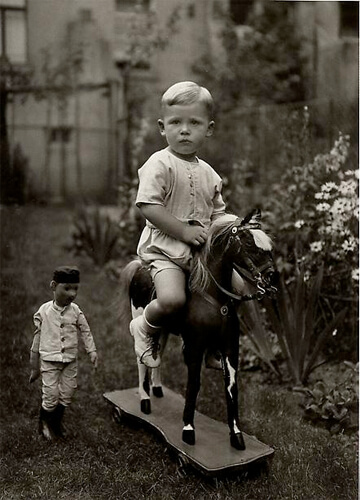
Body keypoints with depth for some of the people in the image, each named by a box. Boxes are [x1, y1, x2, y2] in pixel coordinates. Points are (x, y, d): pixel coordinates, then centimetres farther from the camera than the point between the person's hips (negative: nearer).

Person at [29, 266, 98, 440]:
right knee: (51, 395, -3)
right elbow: (37, 339, 0)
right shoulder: (43, 311, -8)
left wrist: (92, 351, -11)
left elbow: (86, 332, 4)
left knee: (67, 395, 9)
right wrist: (34, 368, 3)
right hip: (49, 360, -3)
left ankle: (56, 422, 34)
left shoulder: (75, 311, -3)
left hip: (70, 361, 3)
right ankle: (44, 424, 23)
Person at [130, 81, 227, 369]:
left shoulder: (209, 173, 12)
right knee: (172, 299, -29)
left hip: (201, 250, 7)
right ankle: (145, 328, 7)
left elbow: (218, 213, 20)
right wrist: (184, 231, -20)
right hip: (164, 248, -7)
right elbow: (148, 206, -18)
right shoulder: (160, 164, -9)